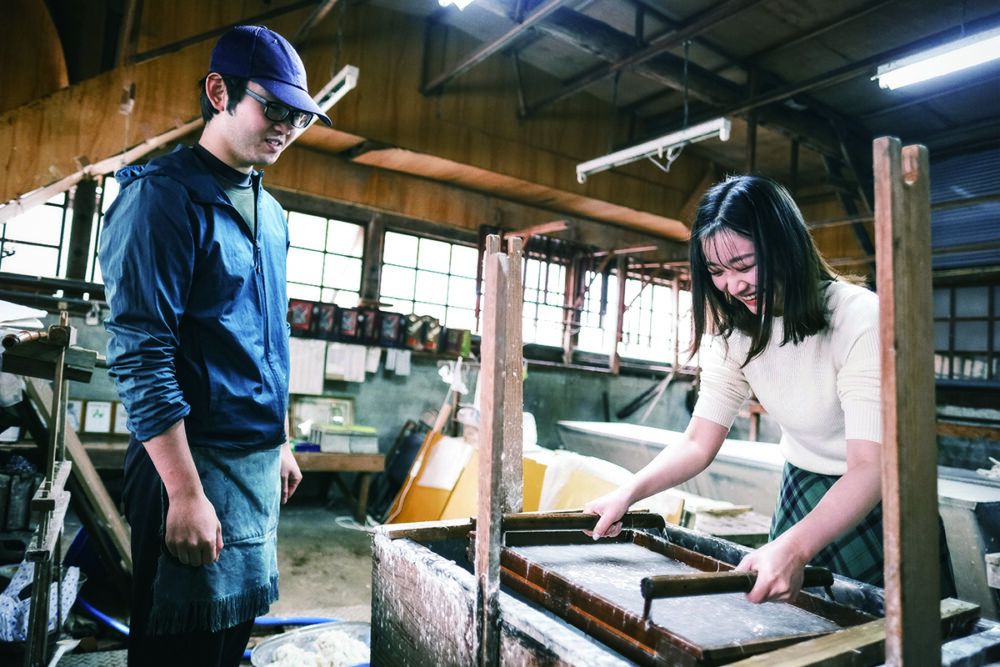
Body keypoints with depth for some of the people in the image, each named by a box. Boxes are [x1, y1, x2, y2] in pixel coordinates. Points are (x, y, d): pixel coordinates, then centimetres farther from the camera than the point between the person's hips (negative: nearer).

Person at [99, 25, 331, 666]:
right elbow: (141, 356, -19)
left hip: (260, 458, 8)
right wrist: (185, 492, -21)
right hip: (194, 461, -7)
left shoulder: (271, 212, 12)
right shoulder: (164, 196, -13)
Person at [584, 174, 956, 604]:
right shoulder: (733, 332, -9)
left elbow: (870, 466, -34)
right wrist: (628, 493, -27)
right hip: (801, 493, 4)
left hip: (874, 500, -4)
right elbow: (698, 443, -11)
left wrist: (795, 548, -49)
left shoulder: (860, 318, -26)